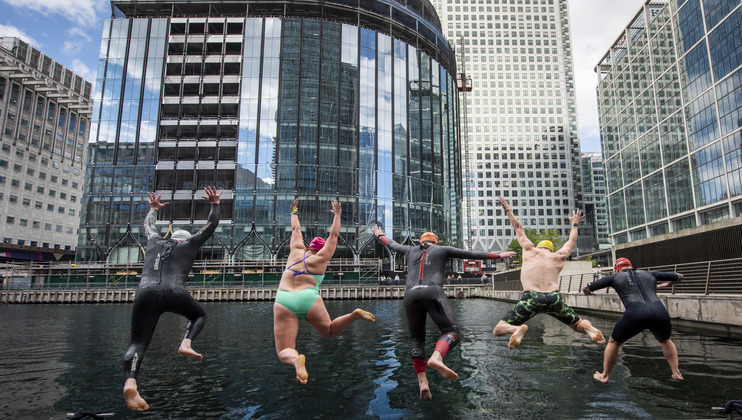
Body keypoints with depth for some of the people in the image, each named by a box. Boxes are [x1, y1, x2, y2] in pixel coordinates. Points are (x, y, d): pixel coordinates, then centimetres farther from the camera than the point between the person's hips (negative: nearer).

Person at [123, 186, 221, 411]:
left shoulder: (154, 241, 29)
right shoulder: (189, 244, 21)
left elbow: (148, 225, 50)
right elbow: (212, 224, 27)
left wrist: (153, 209, 67)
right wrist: (215, 204, 40)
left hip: (145, 294, 2)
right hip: (175, 294, -2)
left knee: (138, 343, -1)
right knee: (199, 315, 26)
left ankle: (130, 383, -29)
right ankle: (186, 344, -2)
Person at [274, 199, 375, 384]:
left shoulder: (296, 251, 16)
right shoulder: (321, 258, 10)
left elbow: (295, 229, 31)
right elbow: (334, 235, 20)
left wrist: (294, 212, 48)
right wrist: (337, 215, 33)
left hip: (283, 301, 1)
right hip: (309, 299, 0)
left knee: (284, 352, -3)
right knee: (329, 331, 23)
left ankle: (297, 359, -39)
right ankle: (354, 315, -5)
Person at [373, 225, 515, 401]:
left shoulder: (411, 250, 26)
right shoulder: (442, 250, 20)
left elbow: (392, 244, 43)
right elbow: (473, 254, 22)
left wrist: (380, 235, 63)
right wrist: (498, 256, 31)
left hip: (410, 295, 3)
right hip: (433, 292, -3)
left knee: (416, 338, 12)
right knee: (451, 331, -6)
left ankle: (422, 382, -1)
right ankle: (436, 358, -37)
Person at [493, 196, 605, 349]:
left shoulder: (530, 250, 18)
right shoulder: (559, 256, 23)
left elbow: (518, 229, 30)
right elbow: (571, 241, 42)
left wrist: (508, 210, 45)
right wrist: (574, 224, 60)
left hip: (531, 297, -2)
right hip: (555, 297, 2)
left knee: (499, 329, 3)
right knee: (578, 325, 26)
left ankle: (518, 329, -31)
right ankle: (589, 328, -10)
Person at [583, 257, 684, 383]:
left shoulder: (615, 277, 19)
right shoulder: (649, 274, 27)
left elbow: (585, 288, 18)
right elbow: (679, 276, 40)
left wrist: (588, 292, 42)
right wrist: (666, 284, 58)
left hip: (636, 315, -3)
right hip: (660, 313, 4)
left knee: (613, 342, 20)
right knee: (665, 340, 37)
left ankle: (605, 376, 27)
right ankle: (676, 373, 35)